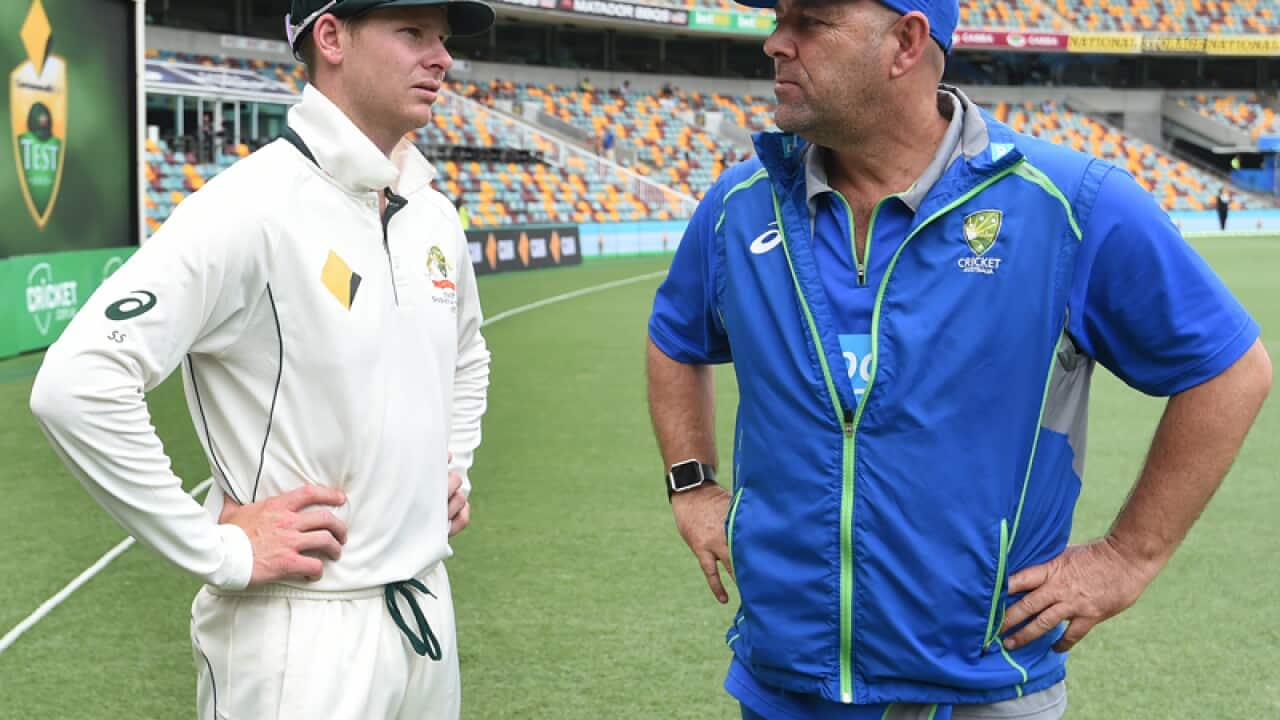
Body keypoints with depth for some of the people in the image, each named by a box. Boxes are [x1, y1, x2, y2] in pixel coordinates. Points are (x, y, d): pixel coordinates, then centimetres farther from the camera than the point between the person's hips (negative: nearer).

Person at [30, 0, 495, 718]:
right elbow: (76, 385, -26)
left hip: (426, 608, 8)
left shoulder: (434, 214, 7)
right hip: (304, 633, -7)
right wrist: (219, 548, -21)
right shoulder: (253, 207, -18)